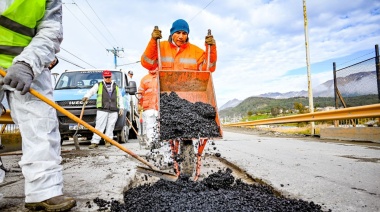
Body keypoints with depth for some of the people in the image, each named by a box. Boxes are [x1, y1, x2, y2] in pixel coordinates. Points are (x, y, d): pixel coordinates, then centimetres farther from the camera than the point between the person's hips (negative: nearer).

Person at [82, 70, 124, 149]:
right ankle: (95, 142, -7)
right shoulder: (98, 85, 15)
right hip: (102, 110, -2)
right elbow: (91, 91, 1)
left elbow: (120, 98, 22)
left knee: (110, 126, 2)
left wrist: (121, 107, 13)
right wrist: (86, 96, -19)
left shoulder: (116, 86, 21)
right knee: (99, 126, -8)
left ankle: (108, 141, 10)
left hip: (114, 110, 2)